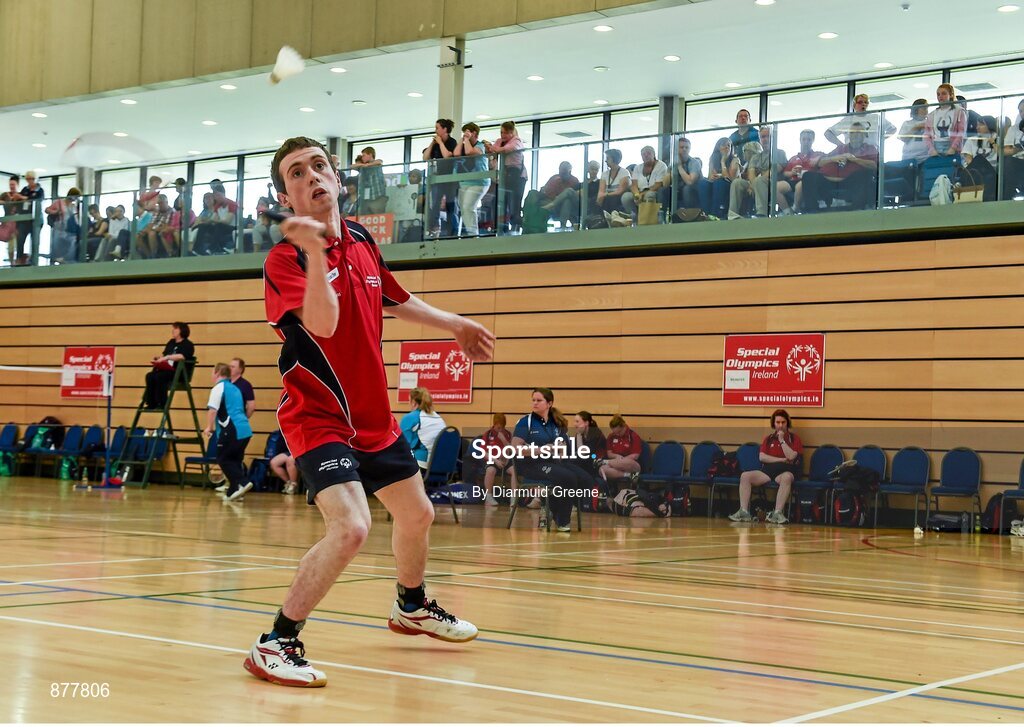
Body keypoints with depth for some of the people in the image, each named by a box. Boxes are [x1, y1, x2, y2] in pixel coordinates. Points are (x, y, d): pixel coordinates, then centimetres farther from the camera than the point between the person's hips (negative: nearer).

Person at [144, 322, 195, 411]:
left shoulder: (188, 345, -3)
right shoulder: (171, 343, 22)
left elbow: (182, 356, -21)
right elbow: (164, 355, 24)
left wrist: (167, 357, -29)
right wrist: (158, 357, 1)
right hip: (167, 370, 7)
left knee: (159, 376, -32)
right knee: (150, 376, -20)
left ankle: (162, 404, -25)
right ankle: (151, 404, -20)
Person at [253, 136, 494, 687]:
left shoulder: (362, 240, 4)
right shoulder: (285, 259, -17)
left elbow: (393, 300, 24)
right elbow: (323, 323, -35)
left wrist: (453, 324, 31)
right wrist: (314, 252, -46)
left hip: (374, 417, 8)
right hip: (319, 418, -8)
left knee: (416, 515, 21)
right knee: (349, 528, -26)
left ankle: (412, 608, 49)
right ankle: (275, 645, -13)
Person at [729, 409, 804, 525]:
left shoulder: (794, 438, 11)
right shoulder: (768, 439, 20)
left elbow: (791, 456, -6)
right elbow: (762, 457, 5)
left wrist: (782, 440, -6)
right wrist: (781, 460, -3)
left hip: (785, 471, -4)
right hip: (767, 470, 4)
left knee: (786, 478, -41)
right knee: (745, 476, -21)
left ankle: (778, 513, -46)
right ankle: (744, 512, -29)